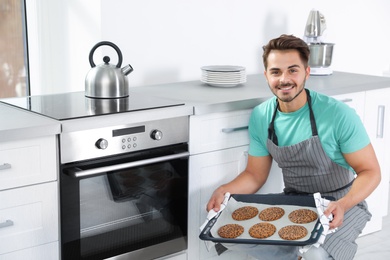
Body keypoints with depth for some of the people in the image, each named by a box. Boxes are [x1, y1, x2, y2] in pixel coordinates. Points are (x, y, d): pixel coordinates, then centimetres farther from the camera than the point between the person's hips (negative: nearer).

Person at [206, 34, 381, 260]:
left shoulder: (339, 115, -20)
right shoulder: (260, 117, -6)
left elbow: (370, 171, -14)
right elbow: (255, 175, 3)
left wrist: (343, 205, -33)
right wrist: (224, 191, -17)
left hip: (340, 204, -5)